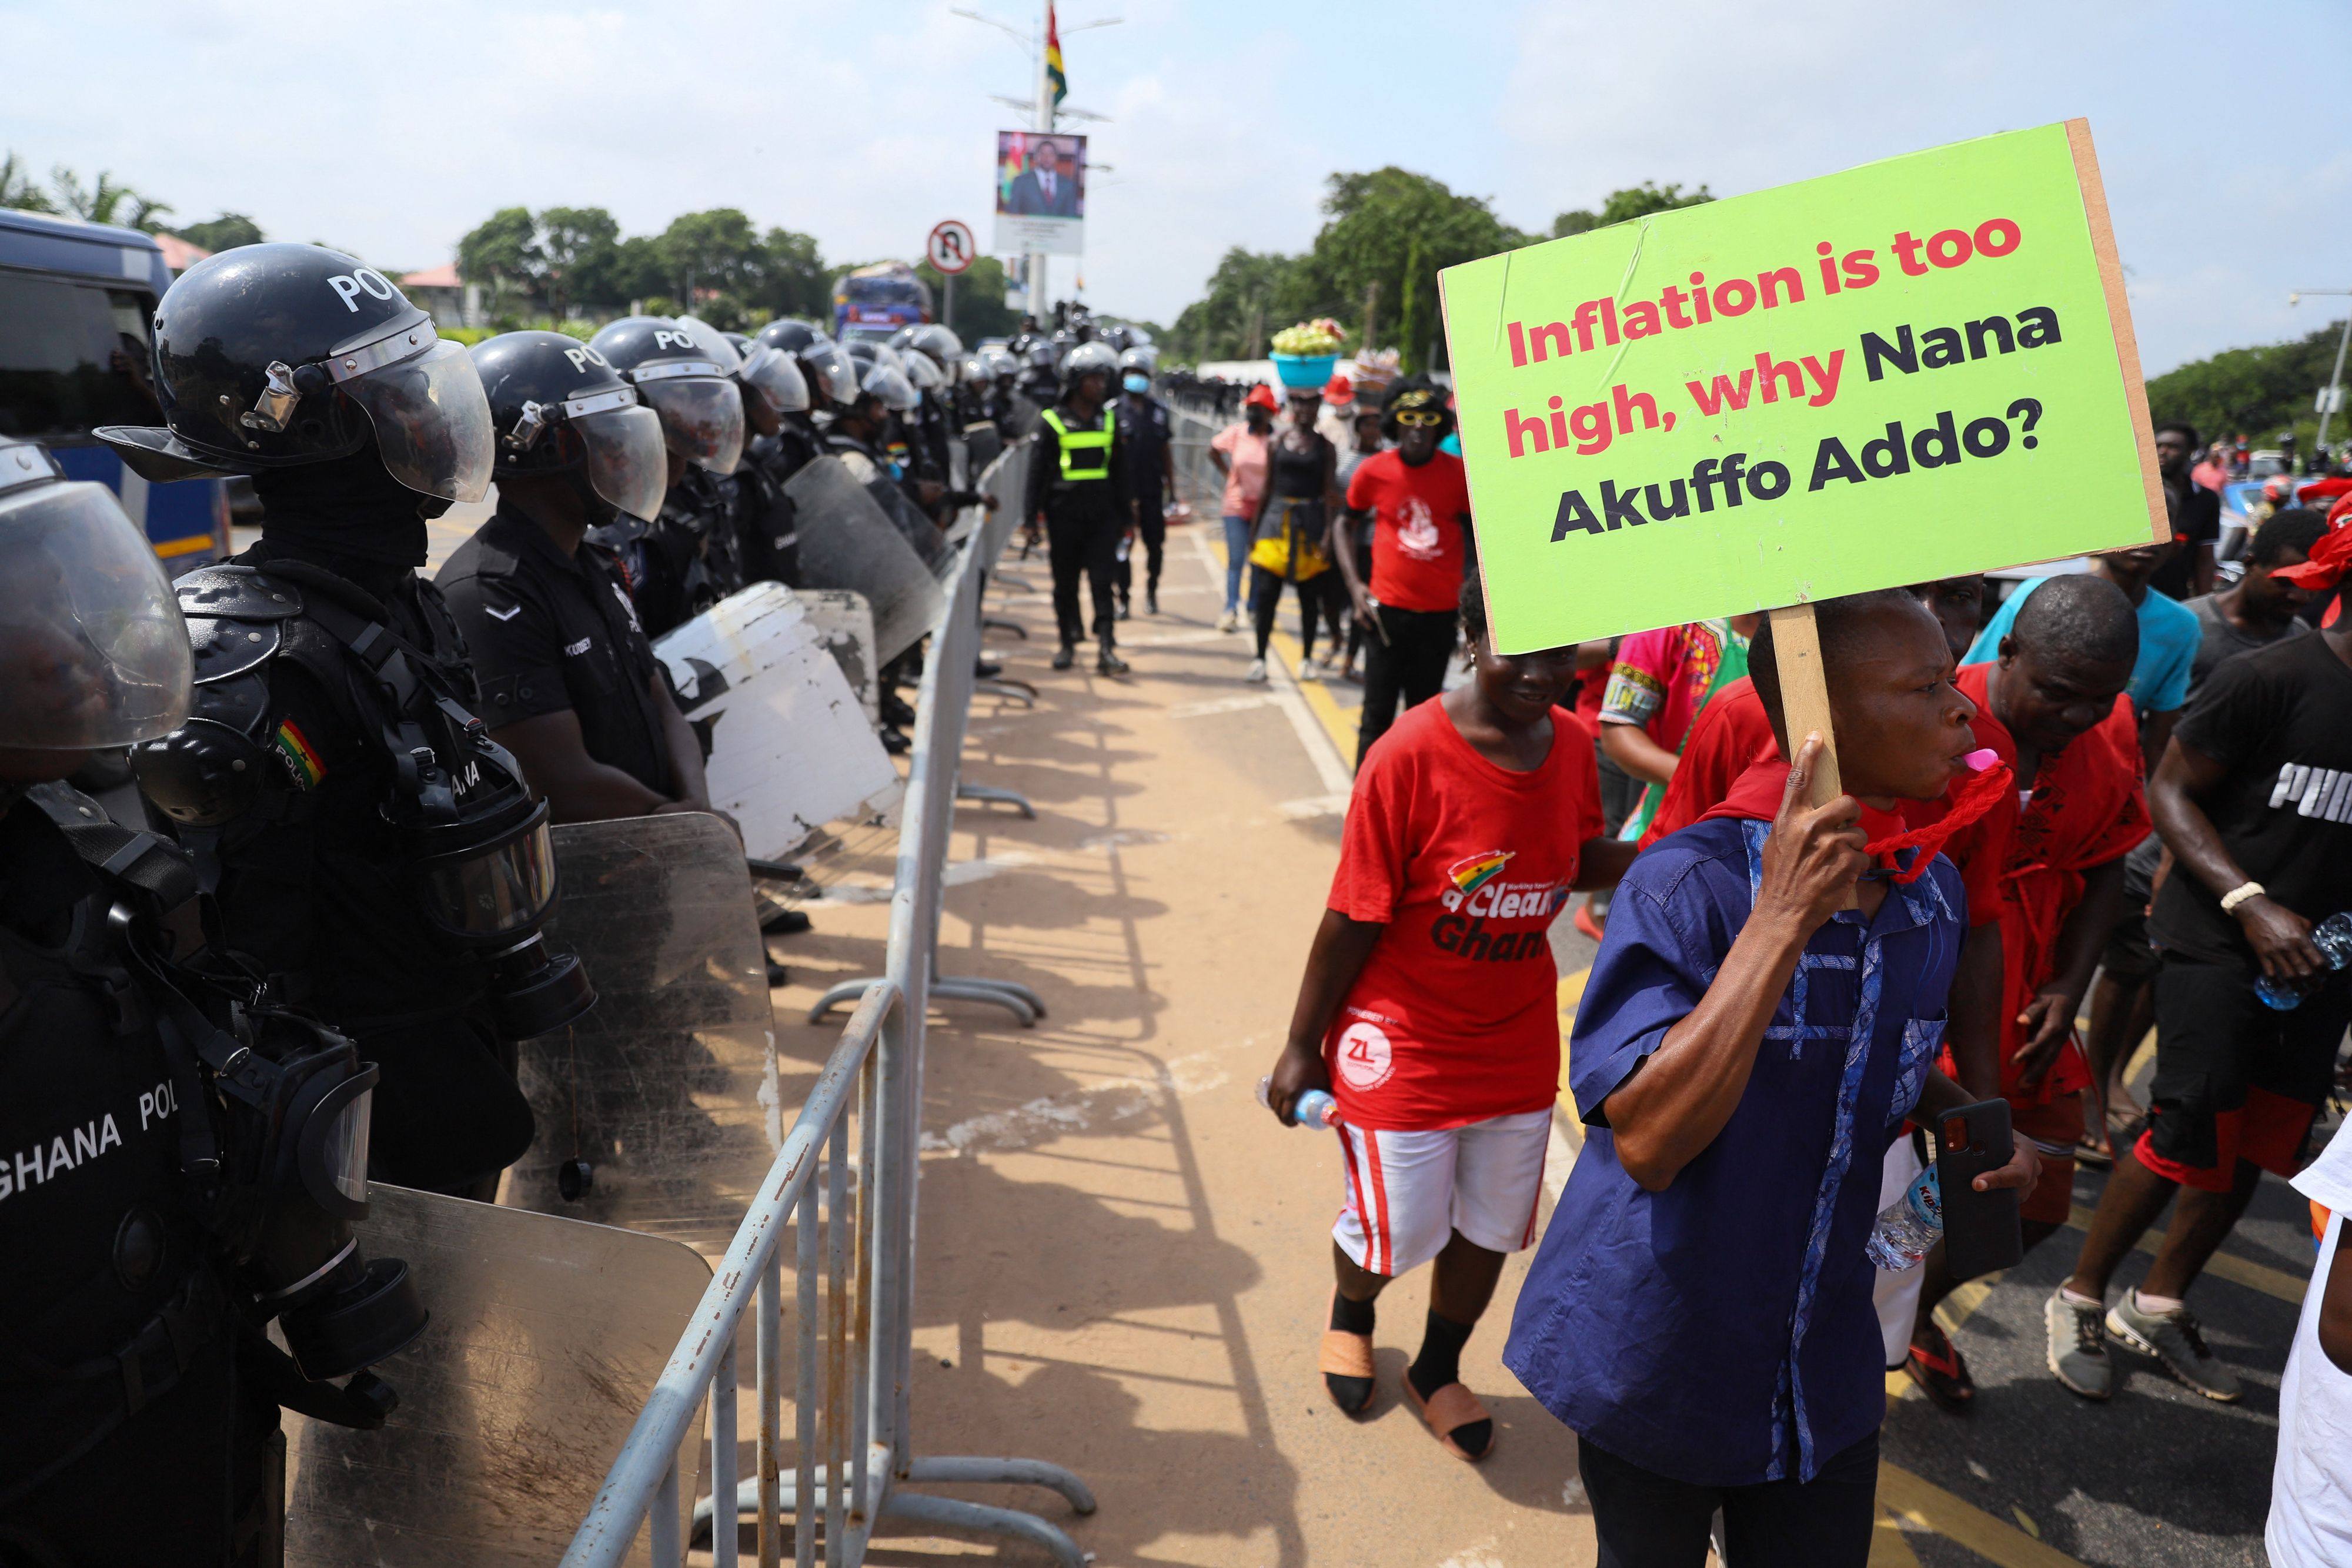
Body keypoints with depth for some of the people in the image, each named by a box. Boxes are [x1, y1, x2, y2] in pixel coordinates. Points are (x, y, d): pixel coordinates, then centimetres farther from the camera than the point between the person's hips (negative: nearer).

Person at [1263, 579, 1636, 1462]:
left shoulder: (1572, 743, -7)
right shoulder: (1410, 757, -24)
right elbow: (1352, 918, -18)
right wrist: (1303, 1047, -9)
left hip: (1519, 1048, 5)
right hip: (1404, 1050, -5)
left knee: (1490, 1228, 19)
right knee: (1390, 1232, 13)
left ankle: (1438, 1371, 48)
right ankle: (1350, 1320, 50)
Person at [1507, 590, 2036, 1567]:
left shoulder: (1931, 889, -2)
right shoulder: (1692, 884, -25)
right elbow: (1647, 1140, -33)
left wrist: (1967, 1122, -7)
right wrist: (1782, 920, -36)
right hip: (1662, 1364, -5)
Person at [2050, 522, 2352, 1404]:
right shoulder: (2273, 678, -12)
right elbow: (2171, 789, -10)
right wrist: (2251, 905, -18)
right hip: (2220, 943, -6)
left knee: (2258, 1141, 10)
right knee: (2191, 1132, -7)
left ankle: (2157, 1306, 27)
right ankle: (2080, 1301, 11)